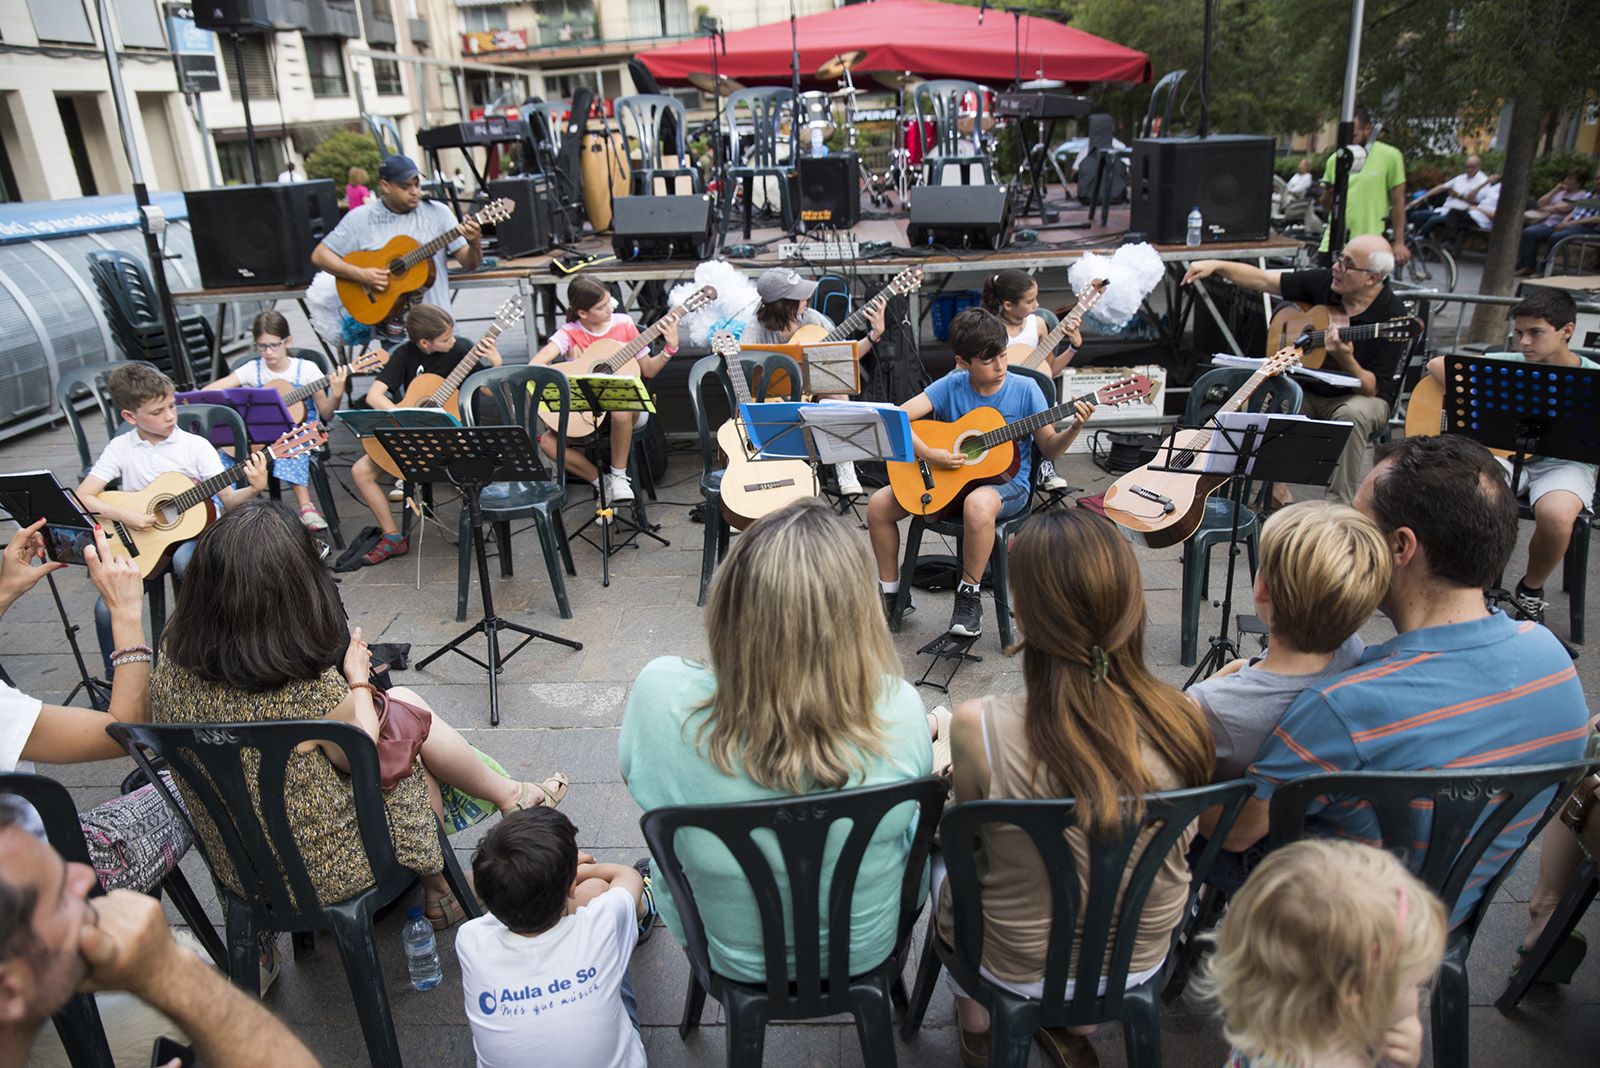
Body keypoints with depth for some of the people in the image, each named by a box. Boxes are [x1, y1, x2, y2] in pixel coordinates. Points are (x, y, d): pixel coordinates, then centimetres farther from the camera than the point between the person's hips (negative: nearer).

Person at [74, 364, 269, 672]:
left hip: (191, 532, -1)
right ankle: (116, 681, 8)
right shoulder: (120, 448, 1)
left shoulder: (196, 446, -2)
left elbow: (227, 499, -6)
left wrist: (253, 488, -26)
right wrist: (124, 515, -19)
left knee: (184, 561, -37)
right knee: (107, 607, -19)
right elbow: (82, 497, -4)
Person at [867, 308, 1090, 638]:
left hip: (1008, 481, -3)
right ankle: (890, 590, 7)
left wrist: (1073, 428, -20)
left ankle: (969, 595, -17)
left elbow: (1050, 448, -1)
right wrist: (927, 454, -23)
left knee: (978, 504, -40)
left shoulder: (1025, 388, -6)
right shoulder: (951, 386, -4)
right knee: (879, 504, -12)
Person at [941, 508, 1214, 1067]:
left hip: (1018, 970, -2)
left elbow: (968, 837, -12)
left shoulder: (978, 728, -34)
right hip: (1140, 960, 3)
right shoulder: (1185, 721, -24)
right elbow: (1182, 841, -4)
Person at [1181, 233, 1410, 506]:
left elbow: (1374, 389, -19)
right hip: (1305, 390, 5)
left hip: (1358, 397, -4)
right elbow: (1263, 280, 0)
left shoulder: (1392, 316, -18)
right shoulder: (1324, 282, -4)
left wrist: (1345, 360, -37)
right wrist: (1216, 265, -12)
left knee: (1352, 414, -38)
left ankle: (1341, 506, -24)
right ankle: (1276, 492, -11)